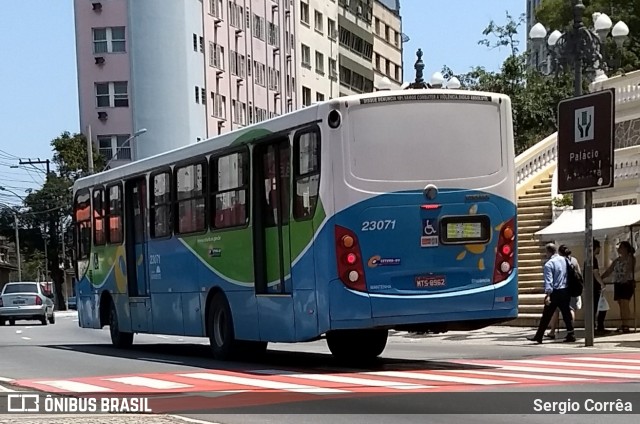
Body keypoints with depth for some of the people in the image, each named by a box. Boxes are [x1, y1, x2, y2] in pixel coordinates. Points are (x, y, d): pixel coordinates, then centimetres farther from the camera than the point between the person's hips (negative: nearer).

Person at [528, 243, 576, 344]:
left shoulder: (549, 264, -11)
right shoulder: (564, 260, 6)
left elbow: (548, 281, -19)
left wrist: (548, 294, -24)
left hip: (555, 292, -5)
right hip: (566, 291, 5)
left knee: (546, 315, 1)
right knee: (567, 313, 11)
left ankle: (538, 337, 5)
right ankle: (571, 334, 8)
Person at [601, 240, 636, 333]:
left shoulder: (630, 258, -3)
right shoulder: (617, 260, 17)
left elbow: (630, 270, -19)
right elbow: (609, 271, 18)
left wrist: (626, 278, -36)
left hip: (627, 283, -7)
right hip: (618, 284, 7)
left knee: (624, 304, -13)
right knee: (621, 305, 4)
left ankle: (626, 326, -13)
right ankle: (623, 325, 5)